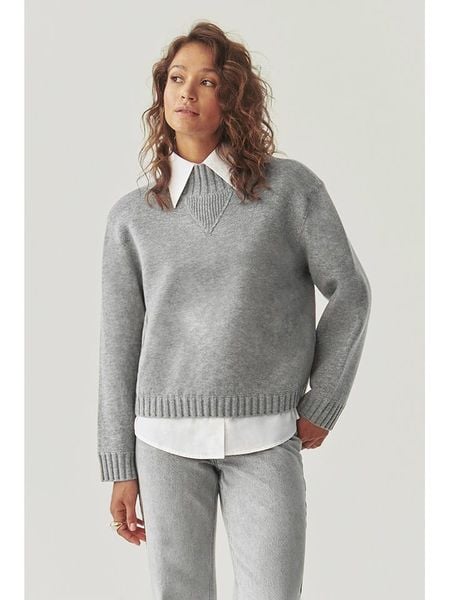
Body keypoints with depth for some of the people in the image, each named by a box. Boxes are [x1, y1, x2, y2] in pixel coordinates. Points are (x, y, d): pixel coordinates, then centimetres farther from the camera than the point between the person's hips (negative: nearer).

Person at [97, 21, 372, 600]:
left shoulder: (292, 187, 1)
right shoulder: (132, 216, 5)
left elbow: (350, 292, 5)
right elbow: (119, 342, 6)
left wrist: (323, 405, 2)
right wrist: (120, 469, 6)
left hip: (265, 439, -1)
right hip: (166, 439, 2)